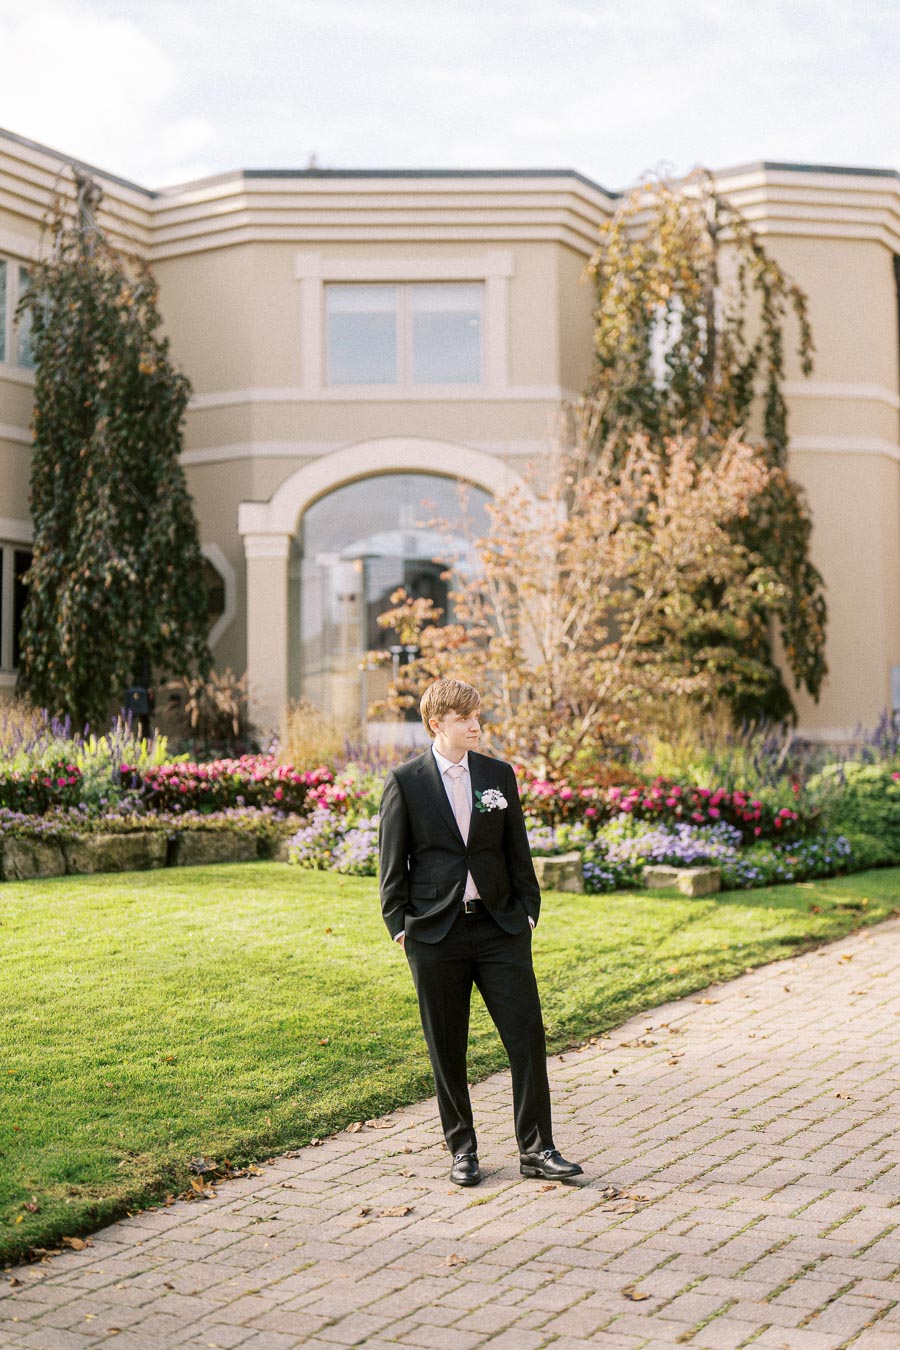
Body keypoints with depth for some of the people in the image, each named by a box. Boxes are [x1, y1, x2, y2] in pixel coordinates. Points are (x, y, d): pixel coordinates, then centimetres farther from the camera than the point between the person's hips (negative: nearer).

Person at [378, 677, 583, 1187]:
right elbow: (393, 861, 2)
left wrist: (528, 911, 6)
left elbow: (518, 851, 11)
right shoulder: (406, 781, -1)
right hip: (435, 934, -2)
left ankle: (537, 1149, 9)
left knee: (528, 1035, -1)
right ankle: (462, 1149, 21)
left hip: (499, 927, 2)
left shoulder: (500, 775, 7)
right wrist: (399, 925, -3)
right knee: (447, 1048, 6)